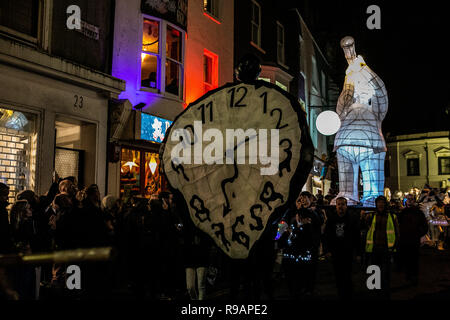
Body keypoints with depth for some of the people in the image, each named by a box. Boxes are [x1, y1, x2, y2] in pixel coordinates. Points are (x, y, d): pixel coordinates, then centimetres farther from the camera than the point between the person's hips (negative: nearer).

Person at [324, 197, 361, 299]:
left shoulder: (353, 218, -2)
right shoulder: (331, 219, 5)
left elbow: (357, 237, -3)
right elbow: (326, 235, 6)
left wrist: (358, 252, -6)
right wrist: (327, 250, -1)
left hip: (348, 253, -3)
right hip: (335, 253, 3)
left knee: (347, 278, -5)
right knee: (338, 277, 11)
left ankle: (348, 295, 7)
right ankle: (340, 295, 24)